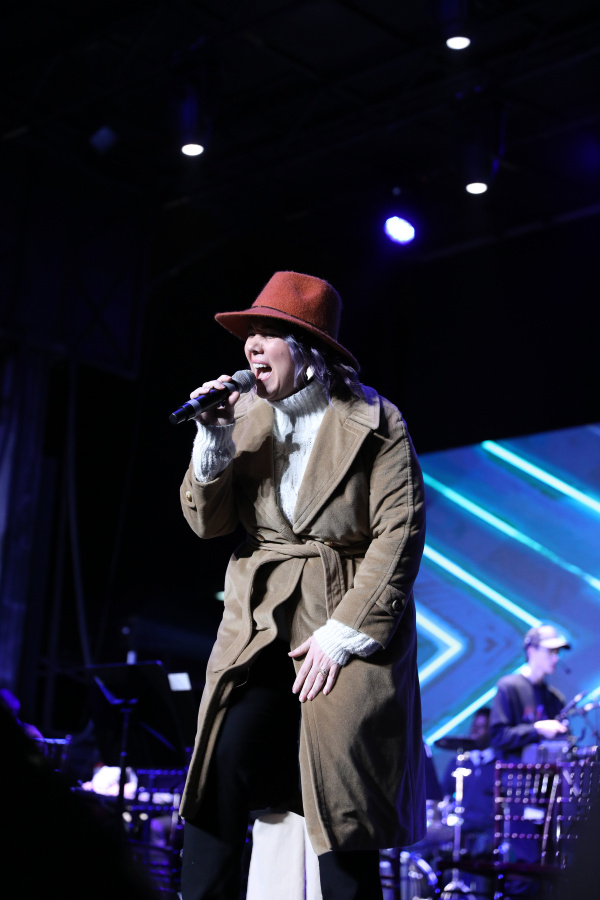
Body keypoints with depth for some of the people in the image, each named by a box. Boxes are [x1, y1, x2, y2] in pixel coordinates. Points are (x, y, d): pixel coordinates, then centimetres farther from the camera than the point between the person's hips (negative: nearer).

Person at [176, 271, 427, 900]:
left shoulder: (374, 423, -4)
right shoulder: (244, 415, 8)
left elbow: (399, 535, -9)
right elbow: (207, 523, 7)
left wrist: (342, 634, -14)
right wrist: (214, 442, -10)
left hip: (349, 622, -3)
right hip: (259, 622, 3)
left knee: (344, 799, -8)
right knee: (222, 769, -15)